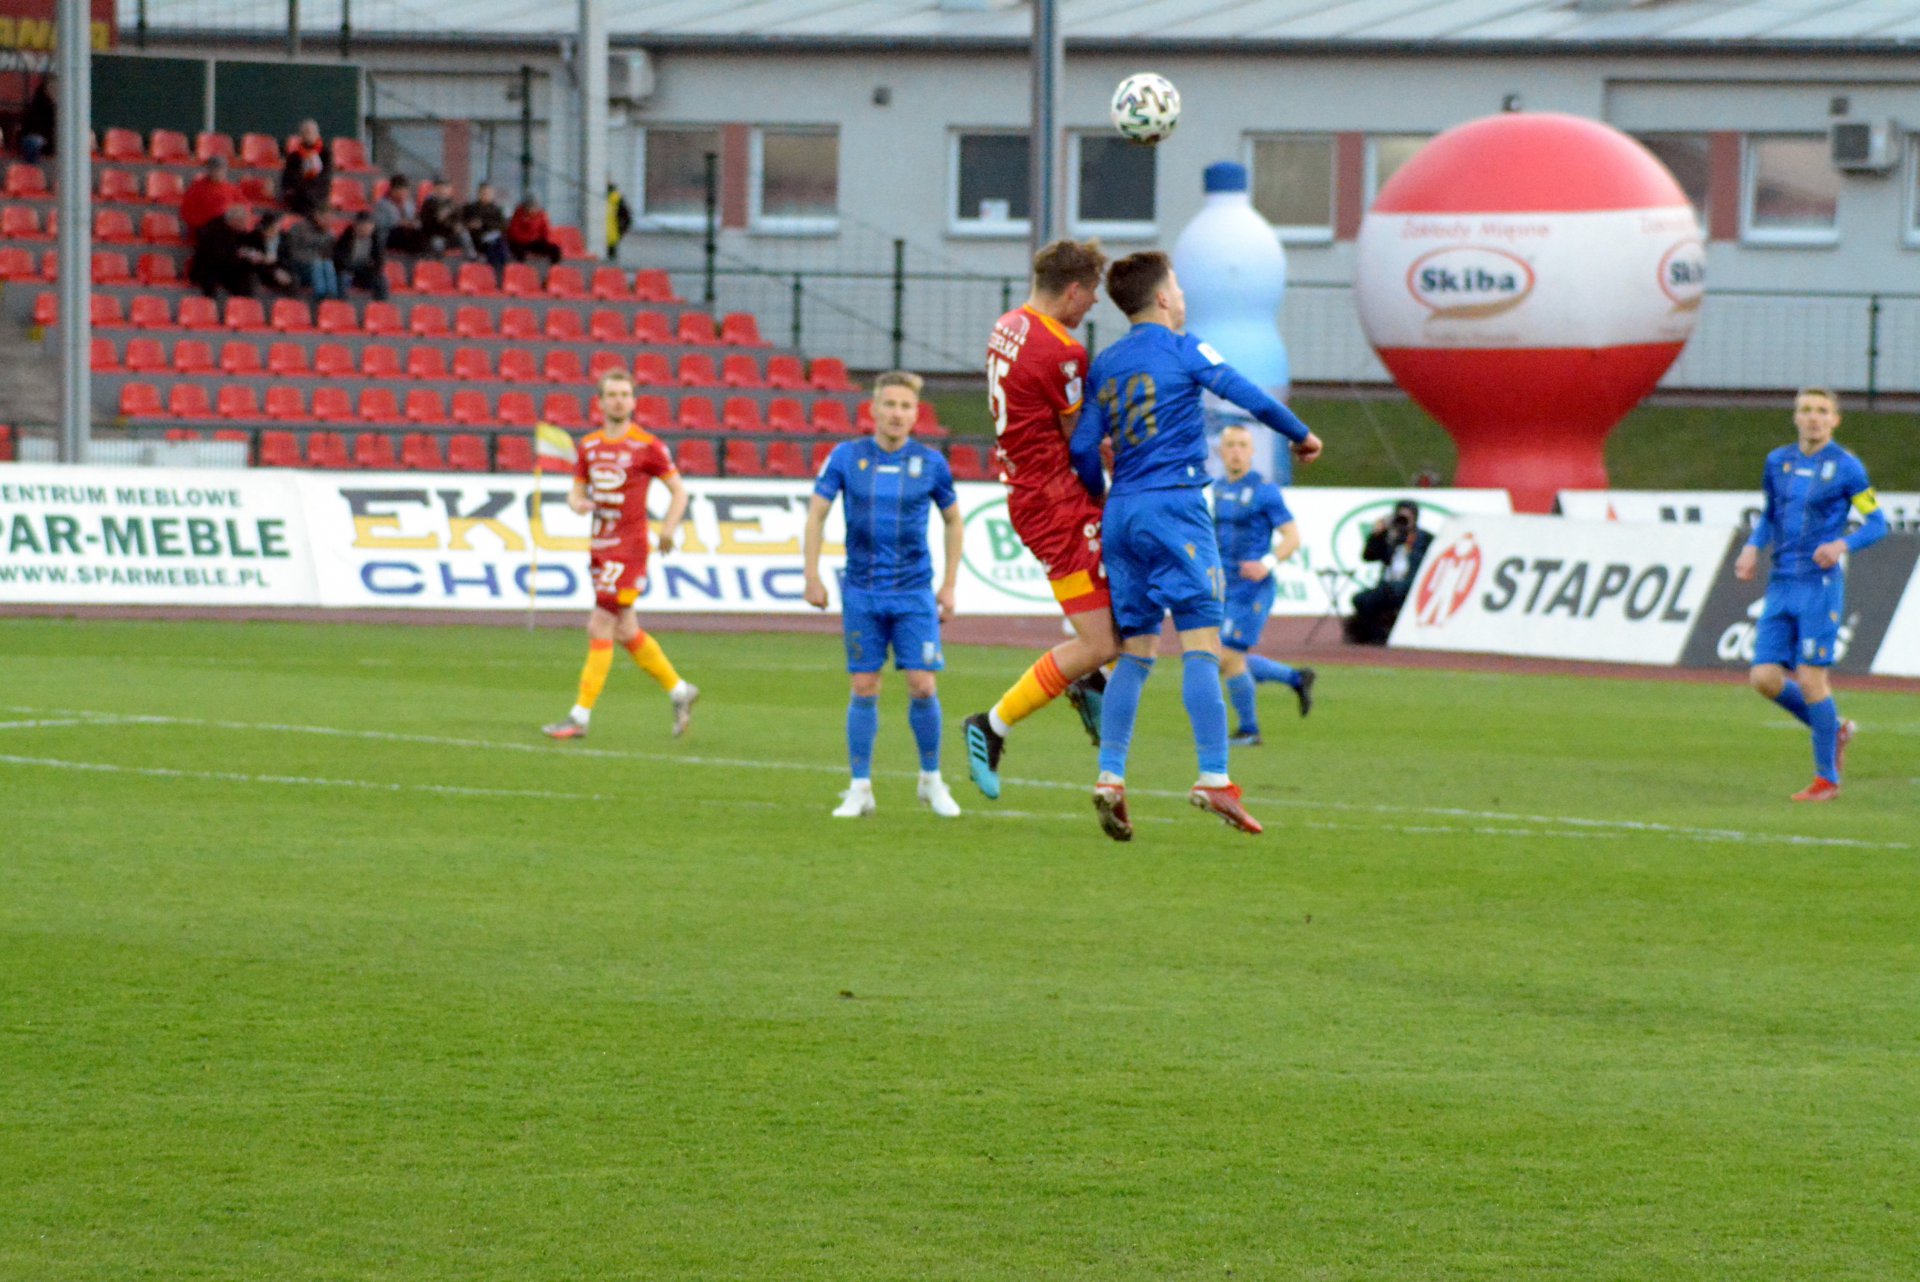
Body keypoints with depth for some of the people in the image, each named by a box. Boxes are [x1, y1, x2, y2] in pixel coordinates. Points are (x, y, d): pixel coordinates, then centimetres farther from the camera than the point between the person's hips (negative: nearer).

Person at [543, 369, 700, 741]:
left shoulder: (647, 446, -6)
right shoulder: (589, 445, 10)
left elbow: (678, 489, 2)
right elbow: (577, 490, 16)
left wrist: (669, 527, -12)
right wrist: (578, 503, -7)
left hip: (628, 547, -7)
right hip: (599, 544, 7)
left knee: (600, 629, -10)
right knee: (626, 632, 13)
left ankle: (580, 717, -7)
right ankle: (679, 690, 31)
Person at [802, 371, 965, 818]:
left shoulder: (930, 463, 0)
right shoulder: (847, 457, -1)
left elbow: (953, 519, 13)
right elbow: (817, 513, 6)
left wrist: (949, 584, 10)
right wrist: (812, 576, 0)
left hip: (915, 593, 0)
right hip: (861, 592, 0)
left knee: (922, 686, -7)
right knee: (864, 689, 2)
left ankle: (931, 779, 13)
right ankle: (860, 789, 10)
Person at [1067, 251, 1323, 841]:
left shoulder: (1104, 366, 15)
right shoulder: (1182, 350, -2)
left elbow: (1082, 447, 12)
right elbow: (1248, 396, -9)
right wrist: (1301, 435, 5)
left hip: (1121, 512, 6)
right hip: (1173, 505, -6)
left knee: (1135, 649, 8)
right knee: (1201, 643, -9)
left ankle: (1110, 776, -3)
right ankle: (1213, 778, -17)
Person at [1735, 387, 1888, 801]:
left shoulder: (1846, 467, -3)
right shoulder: (1778, 462, 12)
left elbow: (1877, 524, 0)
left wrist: (1842, 545, -18)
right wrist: (1752, 547, 5)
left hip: (1821, 584, -6)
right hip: (1781, 584, 6)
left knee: (1810, 678, -9)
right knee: (1764, 678, -3)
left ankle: (1827, 778, 4)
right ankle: (1834, 731, 20)